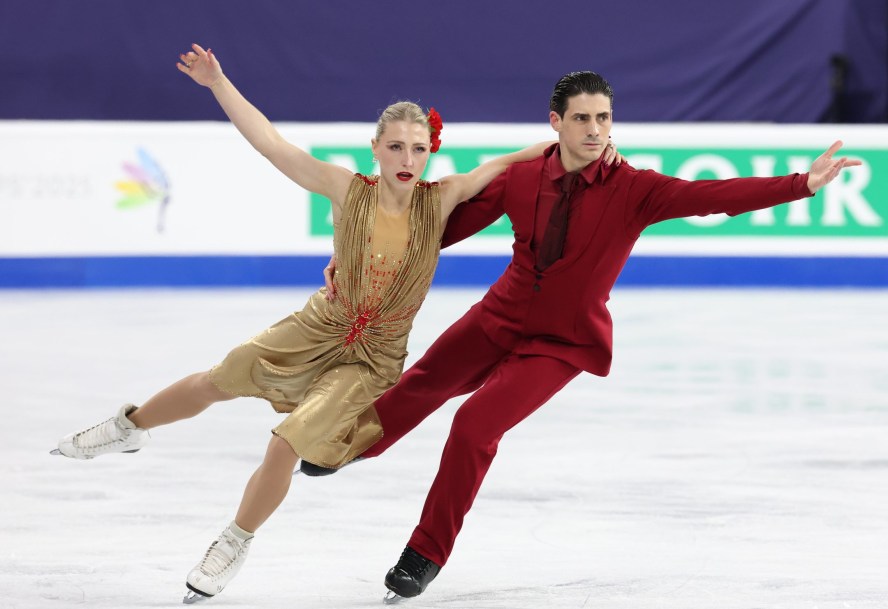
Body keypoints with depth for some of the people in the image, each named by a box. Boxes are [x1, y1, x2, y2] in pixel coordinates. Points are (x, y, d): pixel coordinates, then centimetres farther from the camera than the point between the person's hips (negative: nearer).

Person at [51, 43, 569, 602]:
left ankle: (237, 543, 15)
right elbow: (271, 143, -15)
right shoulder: (347, 189, -15)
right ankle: (129, 427, 47)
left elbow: (500, 166, -10)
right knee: (213, 384, 16)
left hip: (371, 360, -1)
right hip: (317, 331, 2)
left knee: (287, 444, -12)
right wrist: (218, 83, -18)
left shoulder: (439, 200, -15)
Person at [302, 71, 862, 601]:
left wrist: (802, 184, -41)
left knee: (475, 425, -16)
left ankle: (428, 554, 3)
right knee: (417, 390, 16)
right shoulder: (520, 178, -11)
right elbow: (449, 222, -3)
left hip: (560, 345, -3)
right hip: (497, 320, 3)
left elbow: (714, 196, -29)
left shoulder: (632, 190, -19)